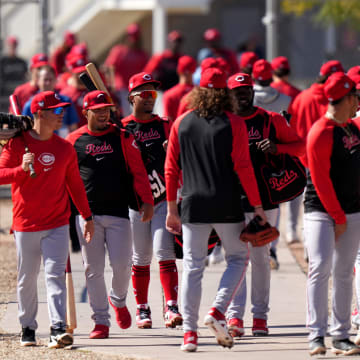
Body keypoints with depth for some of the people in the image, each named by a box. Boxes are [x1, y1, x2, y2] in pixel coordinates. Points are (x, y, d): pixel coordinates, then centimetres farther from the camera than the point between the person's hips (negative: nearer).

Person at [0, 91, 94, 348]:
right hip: (26, 225, -1)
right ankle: (28, 328, 19)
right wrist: (22, 169, -27)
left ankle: (58, 329, -18)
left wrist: (88, 217, 14)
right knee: (27, 279, 6)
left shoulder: (65, 148, 8)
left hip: (58, 225, 2)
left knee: (56, 275, -10)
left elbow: (75, 184, 15)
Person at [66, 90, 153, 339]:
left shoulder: (122, 137, 5)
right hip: (87, 214, 1)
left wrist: (147, 201, -7)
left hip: (118, 213, -1)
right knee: (93, 269, 0)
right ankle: (101, 321, 7)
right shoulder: (74, 140, 7)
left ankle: (118, 300, 24)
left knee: (122, 264, -7)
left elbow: (138, 170, 2)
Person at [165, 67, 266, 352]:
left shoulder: (181, 123, 6)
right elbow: (243, 167, -8)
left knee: (192, 266, 6)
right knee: (238, 258, 13)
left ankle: (189, 331, 0)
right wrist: (257, 205, -3)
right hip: (227, 207, -3)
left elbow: (171, 168, 7)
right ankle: (218, 311, -7)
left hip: (193, 206, 3)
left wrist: (172, 208, 14)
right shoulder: (233, 123, -4)